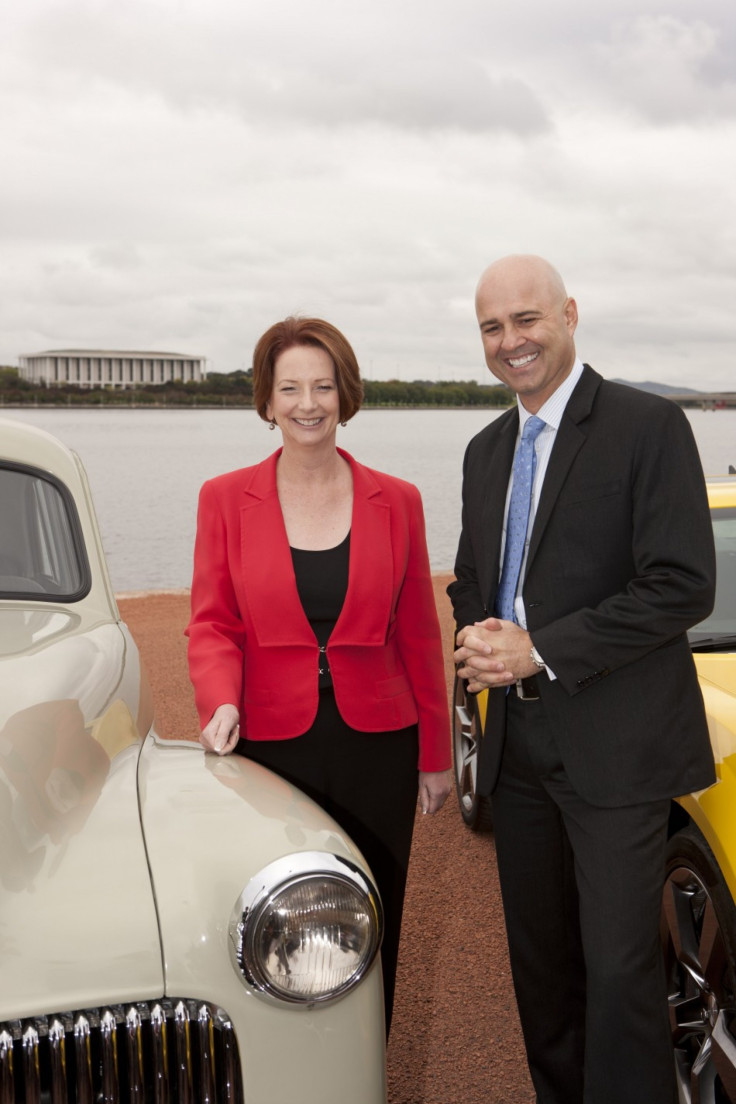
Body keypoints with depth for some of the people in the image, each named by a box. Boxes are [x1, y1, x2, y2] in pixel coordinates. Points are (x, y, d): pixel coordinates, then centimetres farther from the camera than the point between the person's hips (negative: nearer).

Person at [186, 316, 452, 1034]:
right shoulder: (224, 498, 0)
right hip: (270, 747, -1)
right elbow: (212, 625, 0)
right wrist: (221, 702, -19)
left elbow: (418, 637, 5)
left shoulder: (396, 501, 2)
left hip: (377, 748, 1)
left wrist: (435, 755, 7)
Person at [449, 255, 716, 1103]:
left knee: (618, 966, -1)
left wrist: (541, 650, -18)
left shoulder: (648, 425, -9)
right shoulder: (486, 450, 12)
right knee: (539, 956, 17)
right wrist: (475, 634, -3)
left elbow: (684, 587, -16)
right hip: (518, 740, 7)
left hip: (615, 746, -6)